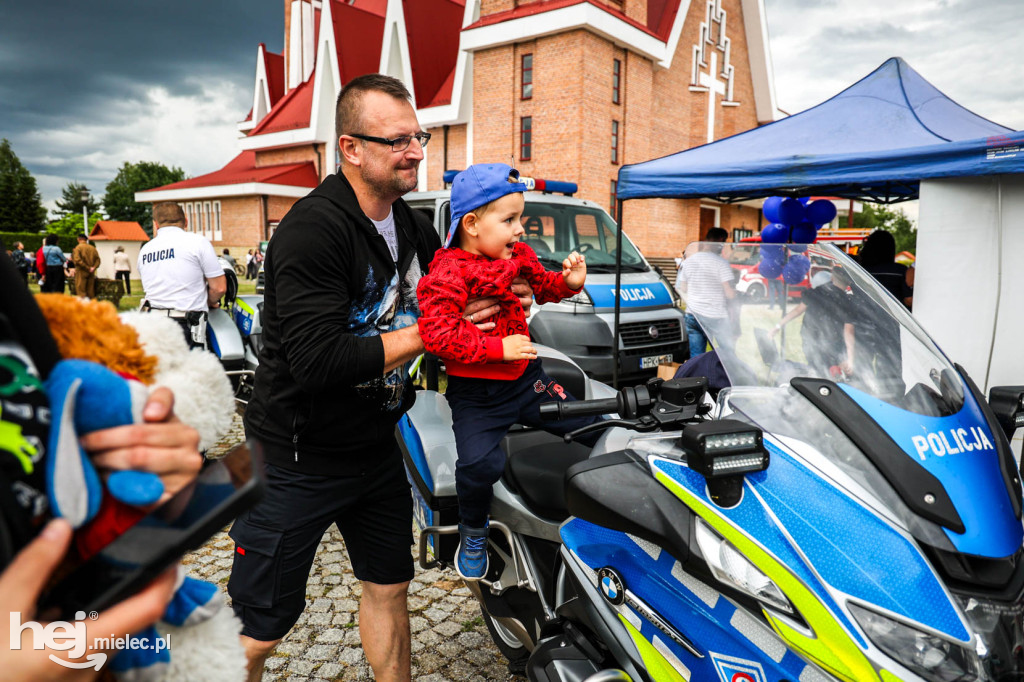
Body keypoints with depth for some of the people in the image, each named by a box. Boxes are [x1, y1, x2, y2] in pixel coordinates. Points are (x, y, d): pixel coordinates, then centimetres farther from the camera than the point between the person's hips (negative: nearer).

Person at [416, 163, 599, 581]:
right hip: (476, 394, -6)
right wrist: (499, 348, -27)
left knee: (588, 428, 7)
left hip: (525, 378, 7)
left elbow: (542, 286, 23)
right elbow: (437, 334, -26)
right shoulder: (448, 272, -18)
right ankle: (473, 532, 8)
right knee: (481, 464, -24)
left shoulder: (517, 256, 5)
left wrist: (569, 281, 0)